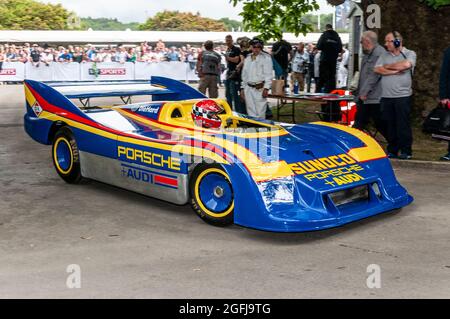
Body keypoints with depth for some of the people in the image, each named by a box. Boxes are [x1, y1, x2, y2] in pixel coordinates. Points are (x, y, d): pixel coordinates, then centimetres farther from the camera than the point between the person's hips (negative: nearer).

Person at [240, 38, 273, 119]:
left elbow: (268, 74, -6)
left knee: (260, 112, -7)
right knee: (250, 112, 8)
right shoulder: (247, 58, 17)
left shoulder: (266, 57, -1)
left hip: (260, 88, -6)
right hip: (248, 88, 6)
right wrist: (242, 88, 17)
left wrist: (266, 88, -14)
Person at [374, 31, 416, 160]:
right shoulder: (384, 55, 13)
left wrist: (388, 66, -5)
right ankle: (392, 150, 18)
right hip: (386, 96, 4)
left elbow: (406, 64, -18)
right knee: (389, 125, 8)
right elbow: (377, 69, -1)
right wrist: (395, 71, -11)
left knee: (403, 125, -1)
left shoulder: (410, 54, 2)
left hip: (402, 96, -4)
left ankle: (406, 151, 7)